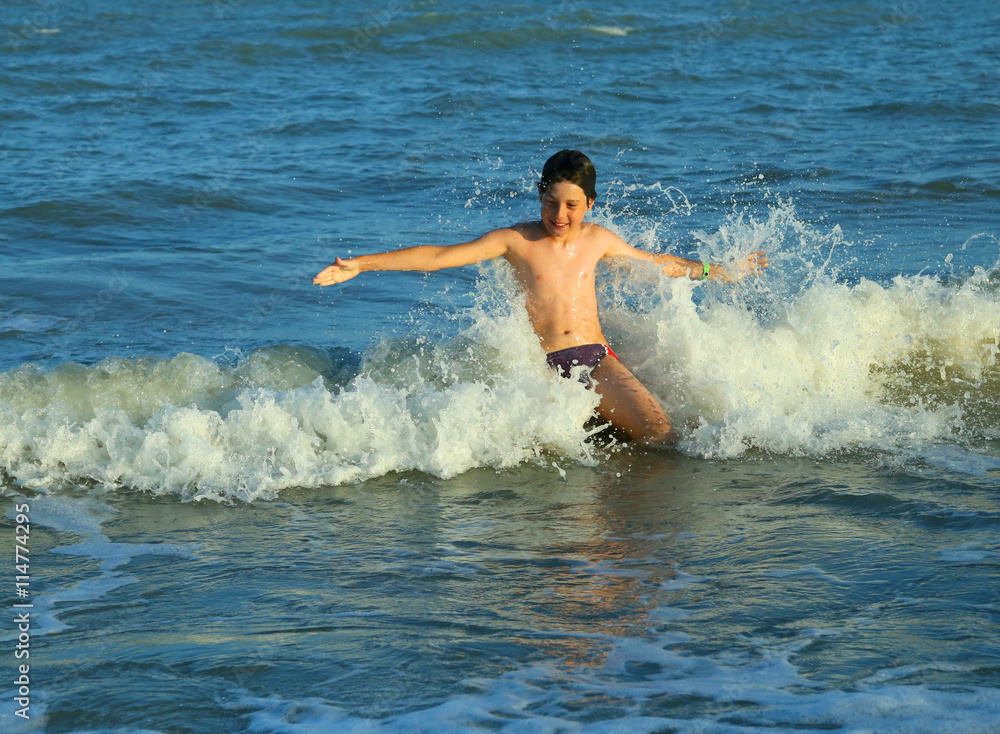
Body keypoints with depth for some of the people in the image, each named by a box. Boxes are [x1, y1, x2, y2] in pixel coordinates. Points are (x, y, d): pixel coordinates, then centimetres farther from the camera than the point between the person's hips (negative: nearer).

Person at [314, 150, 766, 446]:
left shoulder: (597, 240, 12)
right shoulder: (516, 240, 2)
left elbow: (658, 264, 29)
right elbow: (439, 256, -3)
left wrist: (721, 273, 35)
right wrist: (361, 265, -10)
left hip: (597, 360, 3)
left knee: (663, 438, -18)